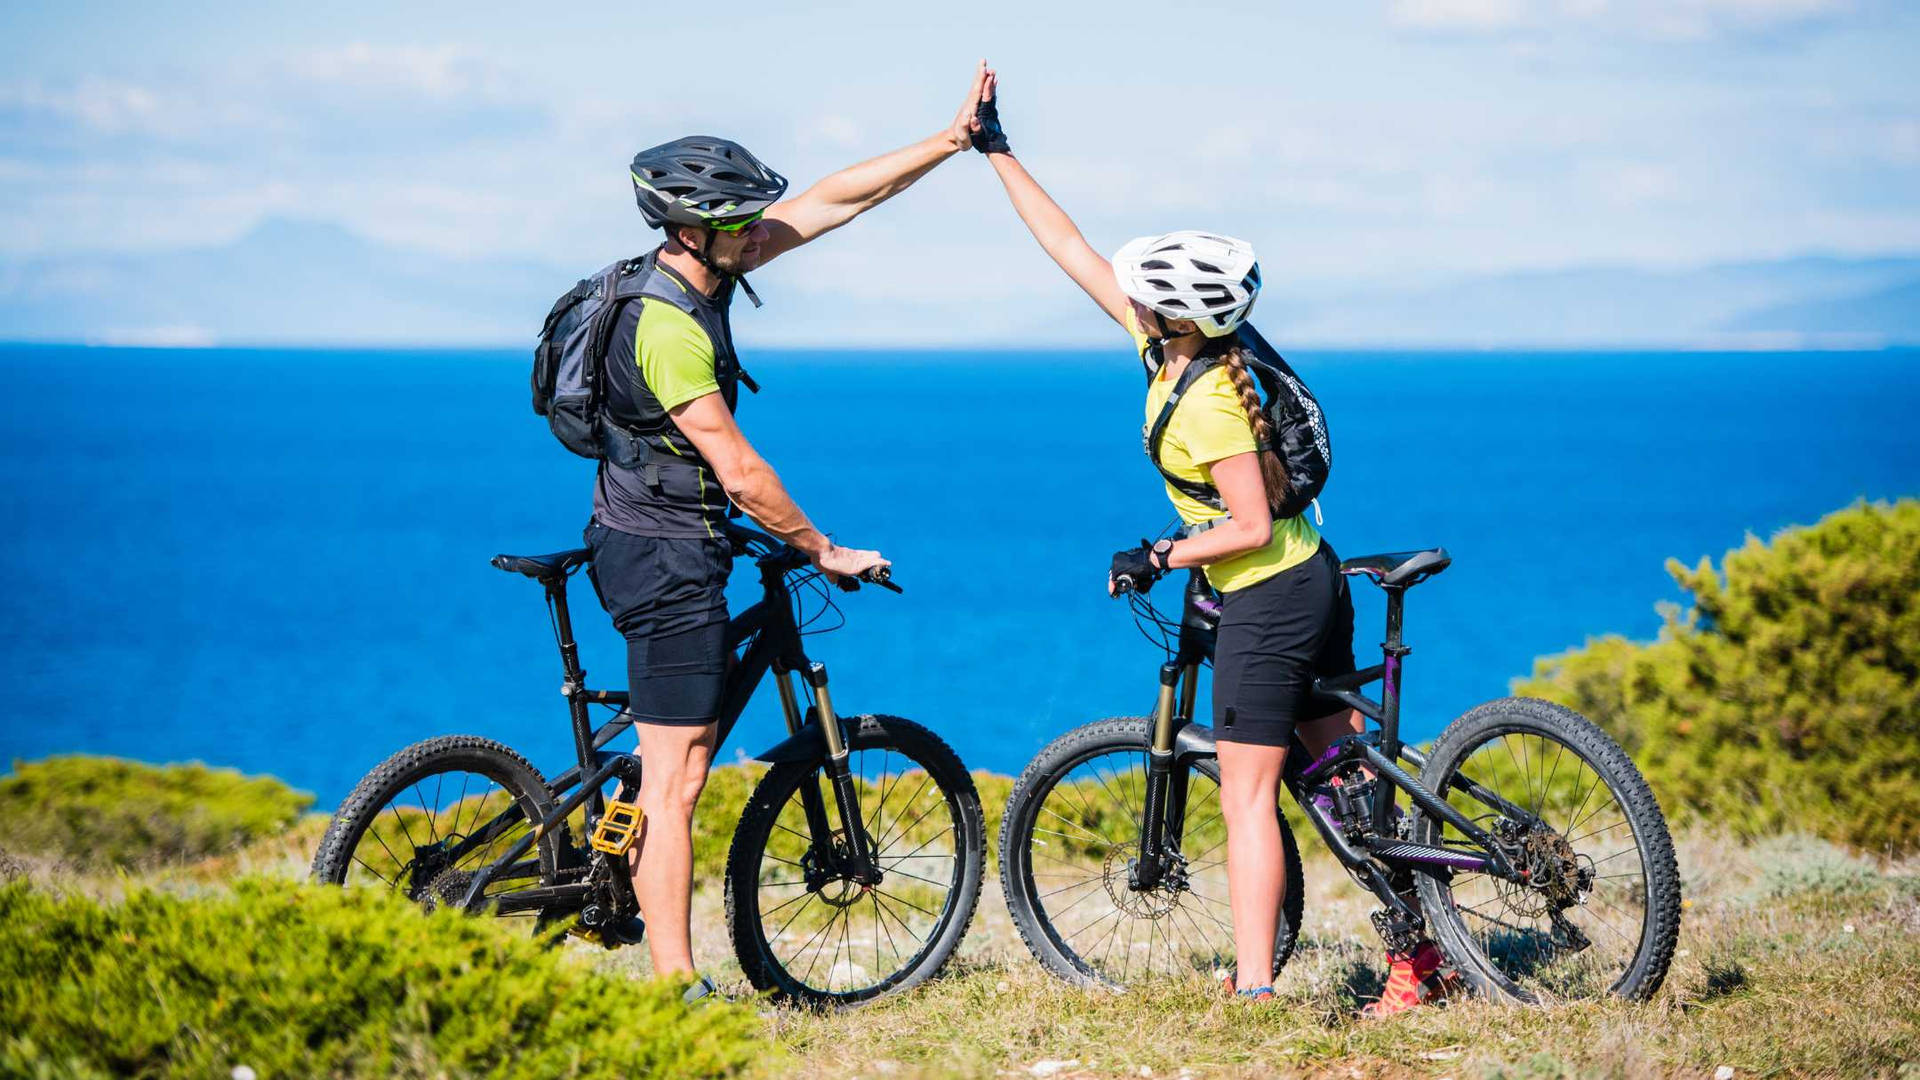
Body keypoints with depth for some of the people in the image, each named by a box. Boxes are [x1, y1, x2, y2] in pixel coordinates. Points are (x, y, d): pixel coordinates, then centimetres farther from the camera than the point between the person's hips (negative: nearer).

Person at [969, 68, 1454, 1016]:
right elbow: (1072, 250, 7)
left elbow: (1251, 525, -22)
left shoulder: (1205, 405, -24)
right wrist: (996, 152, 8)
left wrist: (1158, 558, -13)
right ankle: (1417, 955, 17)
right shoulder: (1171, 345, 1)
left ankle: (1253, 993, -5)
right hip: (1313, 581, 9)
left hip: (1268, 601, -9)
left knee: (1247, 798, -5)